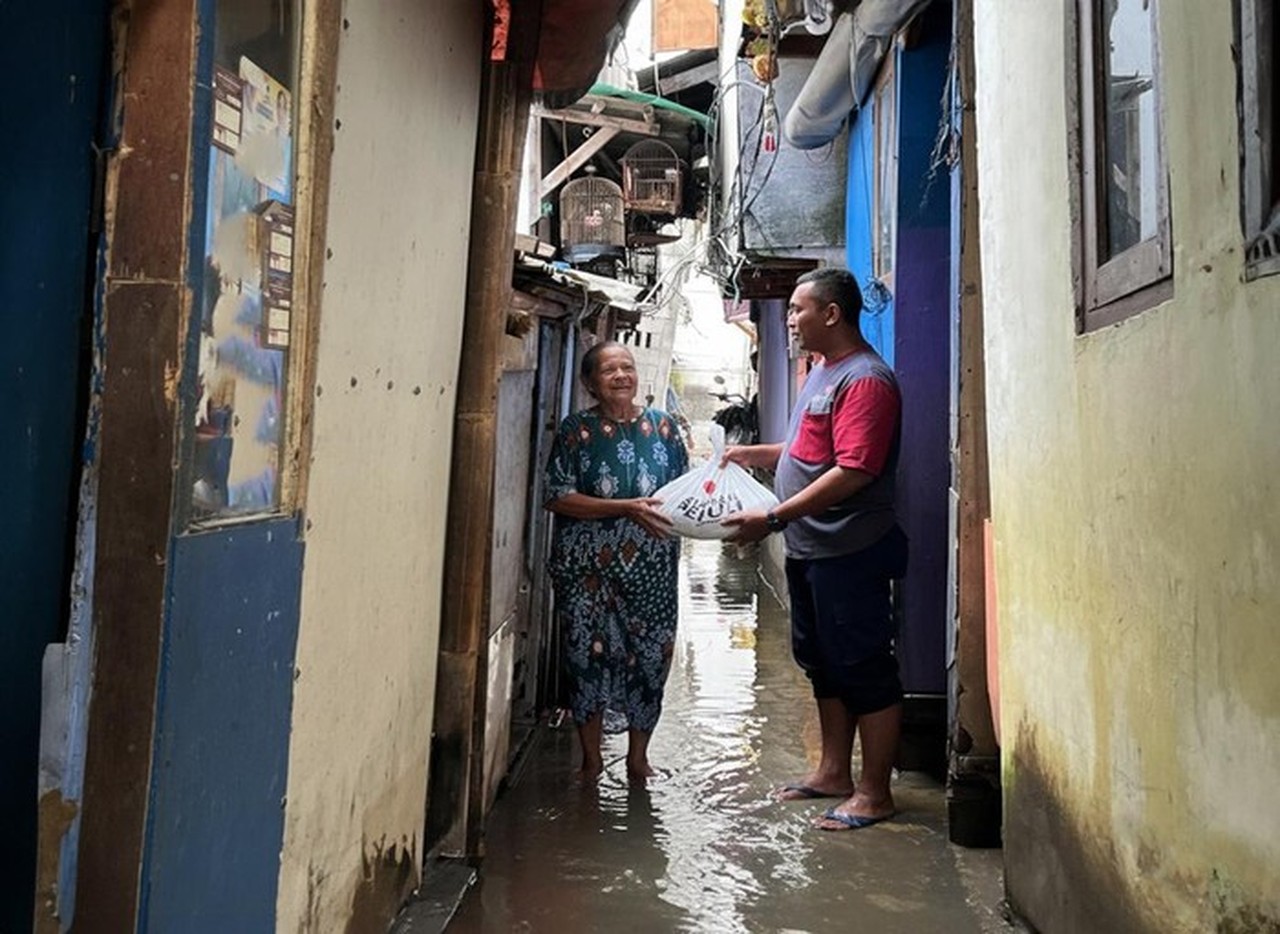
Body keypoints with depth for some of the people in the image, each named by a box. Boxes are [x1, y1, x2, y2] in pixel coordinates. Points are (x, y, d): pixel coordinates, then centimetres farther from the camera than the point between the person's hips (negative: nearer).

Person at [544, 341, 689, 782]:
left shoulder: (662, 425, 5)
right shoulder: (577, 430, -3)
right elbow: (558, 497, -11)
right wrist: (628, 508, -19)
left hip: (651, 568, 2)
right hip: (588, 568, -2)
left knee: (651, 656, 6)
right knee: (589, 655, 4)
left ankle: (638, 756, 26)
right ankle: (591, 758, 24)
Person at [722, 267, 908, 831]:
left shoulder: (865, 379, -18)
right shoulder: (823, 372, 15)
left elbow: (853, 471, -26)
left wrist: (773, 519, -26)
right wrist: (756, 454, 13)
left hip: (850, 554, -11)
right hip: (810, 549, 11)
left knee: (865, 670, 1)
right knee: (823, 663, 18)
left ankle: (874, 793, 13)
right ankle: (834, 772, 32)